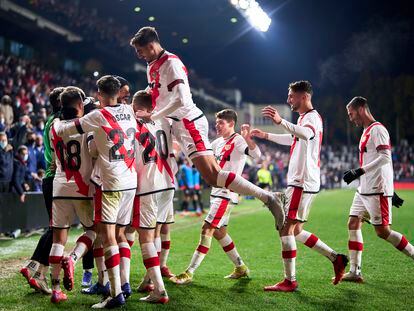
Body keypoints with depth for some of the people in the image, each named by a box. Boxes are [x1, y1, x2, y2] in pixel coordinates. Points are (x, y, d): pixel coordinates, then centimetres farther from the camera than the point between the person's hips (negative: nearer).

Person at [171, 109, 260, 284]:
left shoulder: (238, 141, -10)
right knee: (219, 232, 14)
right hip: (216, 192, 10)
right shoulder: (219, 142, 16)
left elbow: (256, 155, -26)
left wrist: (247, 138, -42)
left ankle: (189, 273, -11)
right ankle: (241, 267, 27)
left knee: (207, 229, -12)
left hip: (227, 194, -10)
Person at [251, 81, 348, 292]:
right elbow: (293, 139, 40)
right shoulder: (305, 117, 21)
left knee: (286, 228, -9)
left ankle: (290, 281, -5)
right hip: (300, 181, 10)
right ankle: (336, 259, 17)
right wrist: (266, 136, 41)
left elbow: (306, 134, -37)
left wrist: (280, 122, -50)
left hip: (302, 182, -10)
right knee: (296, 231, 13)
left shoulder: (312, 117, -11)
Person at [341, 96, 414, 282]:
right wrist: (389, 190, 25)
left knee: (383, 231, -8)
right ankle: (355, 272, 5)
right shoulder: (367, 131, 18)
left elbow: (385, 158, -22)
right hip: (365, 190, 10)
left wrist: (359, 172, -26)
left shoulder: (377, 129, -11)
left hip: (377, 190, -10)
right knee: (353, 224, 4)